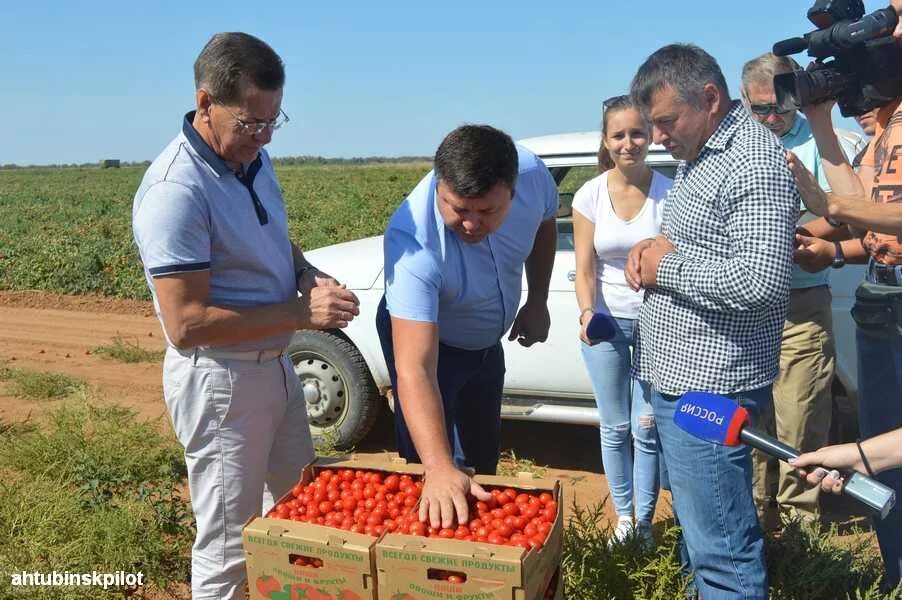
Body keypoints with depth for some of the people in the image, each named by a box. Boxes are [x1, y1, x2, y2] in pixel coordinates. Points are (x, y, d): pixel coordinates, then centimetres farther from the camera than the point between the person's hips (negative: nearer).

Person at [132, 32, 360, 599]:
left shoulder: (254, 158, 1)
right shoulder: (176, 191, -25)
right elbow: (186, 324, -26)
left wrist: (311, 276, -4)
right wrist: (302, 313, -24)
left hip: (276, 363, 9)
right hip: (220, 379, -9)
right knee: (229, 545, 7)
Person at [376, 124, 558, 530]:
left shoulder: (532, 175, -29)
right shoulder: (413, 242, -44)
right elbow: (414, 370, -48)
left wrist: (538, 300, -6)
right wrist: (439, 468, -58)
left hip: (487, 340, 5)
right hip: (421, 335, -5)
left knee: (484, 459, 22)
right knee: (432, 472, -5)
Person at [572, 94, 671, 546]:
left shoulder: (668, 192, -9)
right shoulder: (590, 196, -4)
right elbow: (585, 271, -4)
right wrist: (587, 313, -20)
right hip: (606, 322, 2)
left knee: (647, 428, 2)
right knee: (615, 428, 10)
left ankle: (644, 521, 21)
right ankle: (623, 518, 26)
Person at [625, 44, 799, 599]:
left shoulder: (753, 161, -16)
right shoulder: (698, 156, 16)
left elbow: (761, 280, -27)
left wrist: (667, 266, -15)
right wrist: (652, 248, 5)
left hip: (708, 386, -10)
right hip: (682, 380, 10)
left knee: (722, 549, -2)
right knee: (702, 527, 22)